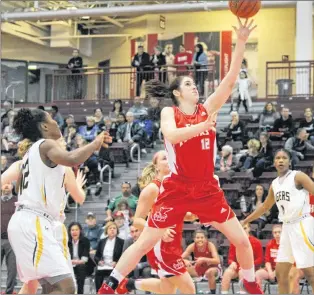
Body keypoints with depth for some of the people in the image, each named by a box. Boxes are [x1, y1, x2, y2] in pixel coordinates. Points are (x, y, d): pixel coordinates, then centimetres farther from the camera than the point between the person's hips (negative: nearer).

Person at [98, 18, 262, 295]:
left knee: (242, 240, 2)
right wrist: (203, 126, -38)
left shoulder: (208, 109, 5)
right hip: (177, 188, -3)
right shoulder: (169, 113, -3)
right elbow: (171, 135, -26)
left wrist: (241, 42, -15)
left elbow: (231, 79, -6)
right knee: (145, 242, -3)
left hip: (207, 188, 4)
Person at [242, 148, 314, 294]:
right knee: (280, 272, 6)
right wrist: (245, 221, 33)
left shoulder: (298, 176, -8)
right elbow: (265, 206, 28)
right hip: (287, 227, 8)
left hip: (302, 225, -8)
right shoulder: (274, 184, 14)